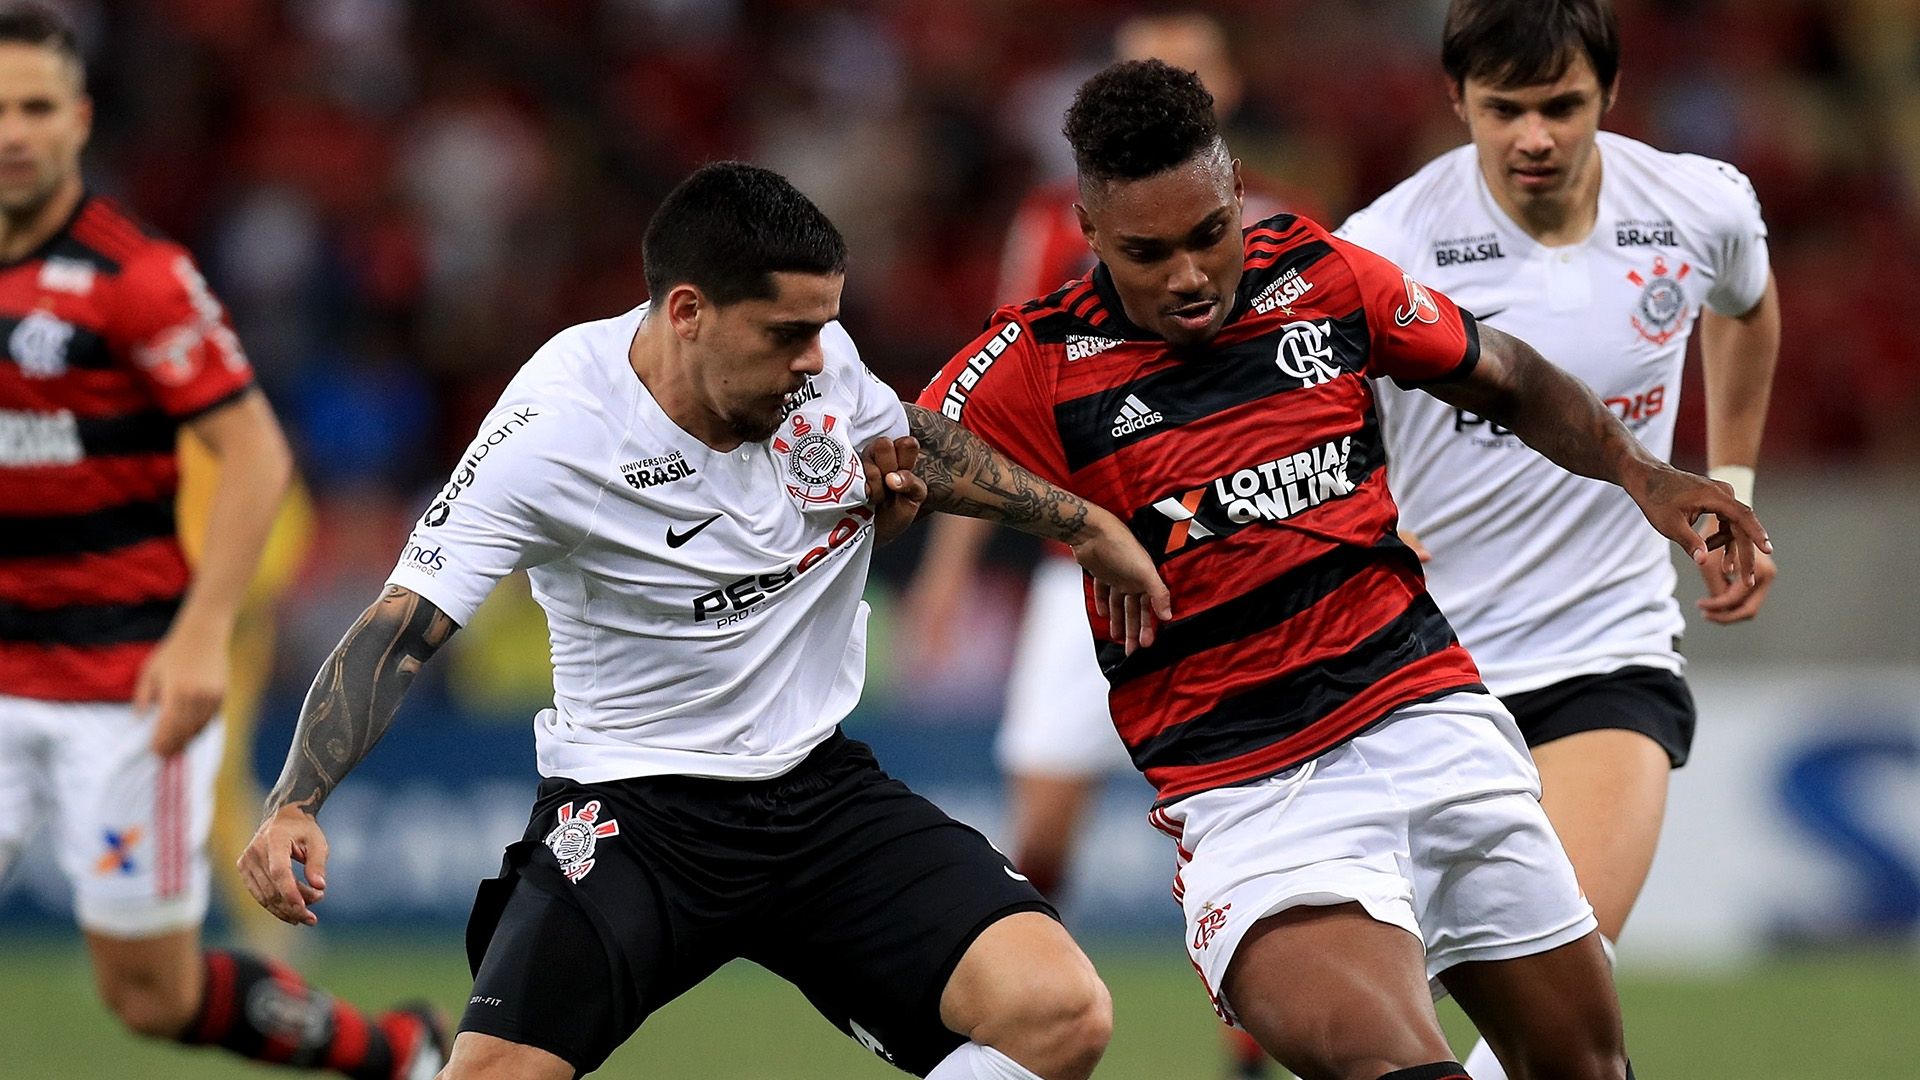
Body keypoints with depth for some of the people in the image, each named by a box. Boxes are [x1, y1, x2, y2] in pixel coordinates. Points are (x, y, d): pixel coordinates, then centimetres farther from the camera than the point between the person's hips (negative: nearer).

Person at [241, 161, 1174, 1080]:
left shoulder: (817, 355, -4)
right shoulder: (554, 432, -20)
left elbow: (911, 444, 20)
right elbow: (399, 628, -20)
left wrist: (1084, 523, 26)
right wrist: (294, 803, -33)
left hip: (822, 792, 4)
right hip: (630, 802, -4)